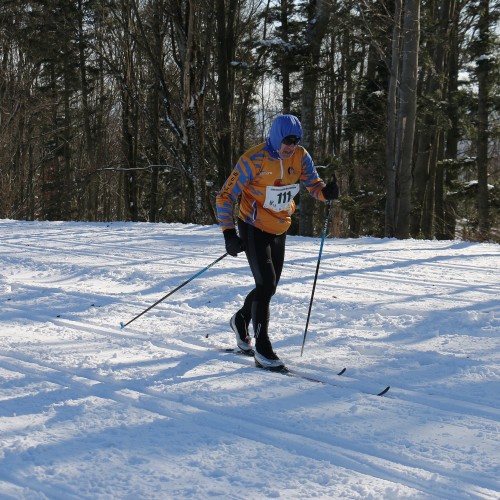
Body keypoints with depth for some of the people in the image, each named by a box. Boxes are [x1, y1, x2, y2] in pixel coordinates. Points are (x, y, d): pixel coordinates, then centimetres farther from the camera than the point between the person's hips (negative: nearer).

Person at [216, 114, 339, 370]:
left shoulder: (300, 157, -5)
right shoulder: (254, 160, -21)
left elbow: (314, 183, -3)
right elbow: (225, 196, -18)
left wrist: (326, 191, -28)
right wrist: (229, 233, -26)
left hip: (279, 231, 6)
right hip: (254, 229, -6)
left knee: (270, 286, 14)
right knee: (266, 284, -15)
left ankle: (241, 320, 42)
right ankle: (262, 347, -6)